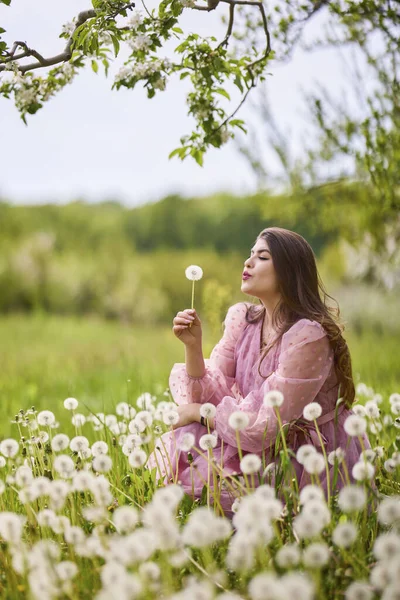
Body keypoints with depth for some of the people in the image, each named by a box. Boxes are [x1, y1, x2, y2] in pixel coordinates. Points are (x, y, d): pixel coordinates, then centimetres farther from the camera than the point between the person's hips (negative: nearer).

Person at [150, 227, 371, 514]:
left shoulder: (308, 335, -25)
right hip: (271, 447, 7)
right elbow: (213, 395, -5)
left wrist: (195, 413, -14)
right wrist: (193, 345, -19)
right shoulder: (241, 317, -2)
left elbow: (264, 426, -25)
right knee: (184, 444, -8)